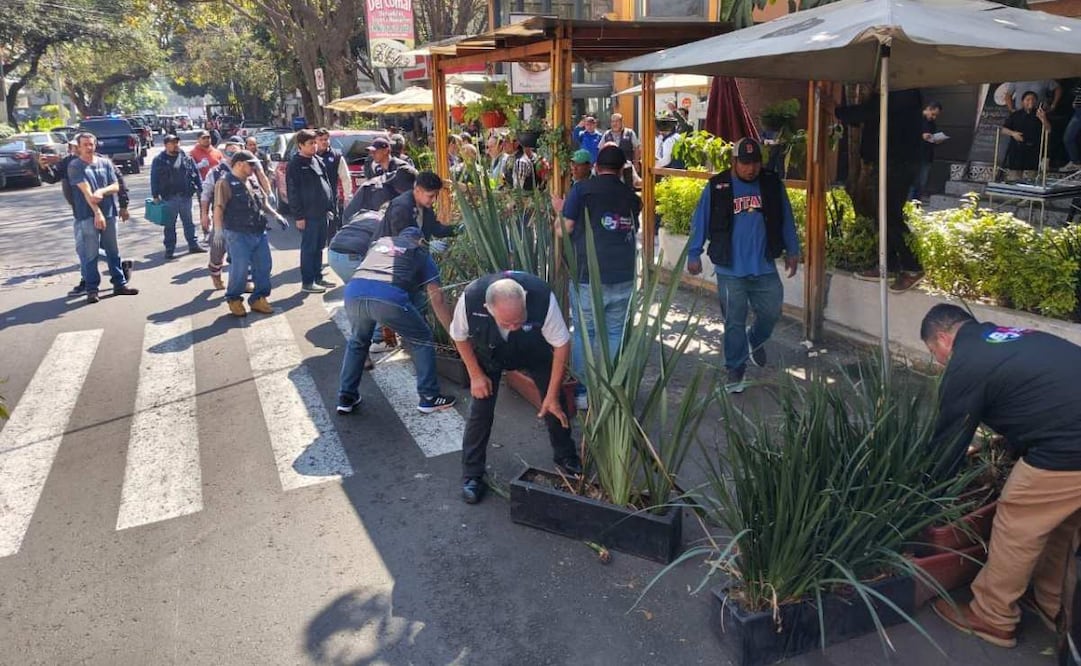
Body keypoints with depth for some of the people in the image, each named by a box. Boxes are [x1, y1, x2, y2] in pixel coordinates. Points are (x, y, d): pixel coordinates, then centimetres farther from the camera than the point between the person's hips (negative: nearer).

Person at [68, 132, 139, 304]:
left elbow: (116, 187, 4)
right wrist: (97, 212, -19)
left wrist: (102, 191, -16)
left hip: (109, 212, 4)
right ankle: (92, 289, 3)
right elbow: (86, 190, -12)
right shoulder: (75, 166, -3)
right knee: (90, 254, -2)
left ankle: (119, 284, 20)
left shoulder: (106, 163, 10)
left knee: (113, 250, 12)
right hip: (88, 216, -4)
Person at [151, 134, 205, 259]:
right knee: (169, 224, 6)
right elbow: (154, 179, -1)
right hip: (169, 197, -2)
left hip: (186, 196, 2)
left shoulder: (187, 157, 6)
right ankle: (169, 249, 14)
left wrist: (200, 189, 2)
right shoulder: (159, 160, -1)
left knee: (188, 222, 12)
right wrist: (155, 196, -5)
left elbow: (196, 174, 7)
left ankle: (193, 245, 20)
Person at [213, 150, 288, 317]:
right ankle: (234, 300, 13)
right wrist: (218, 230, -25)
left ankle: (258, 298, 20)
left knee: (263, 266, 7)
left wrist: (276, 215, 17)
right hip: (238, 235, -8)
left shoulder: (252, 182, 16)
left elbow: (263, 202, 27)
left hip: (259, 233, 8)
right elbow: (218, 208, -16)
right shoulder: (225, 183, -9)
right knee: (240, 269, -6)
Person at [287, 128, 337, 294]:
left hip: (323, 213, 7)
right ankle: (307, 282, 5)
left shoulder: (319, 161, 14)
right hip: (308, 215, -7)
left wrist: (330, 207, 14)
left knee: (319, 247, 14)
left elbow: (327, 184, 20)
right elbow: (293, 192, -12)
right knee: (308, 248, -2)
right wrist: (298, 216, -15)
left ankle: (318, 277, 24)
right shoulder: (295, 165, -8)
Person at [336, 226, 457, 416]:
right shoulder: (421, 253, 27)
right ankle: (429, 398, 19)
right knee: (422, 341, 19)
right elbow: (436, 298, 20)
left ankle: (346, 398, 32)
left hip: (353, 292, 4)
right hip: (390, 297, -4)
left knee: (357, 342, 31)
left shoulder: (380, 242, 37)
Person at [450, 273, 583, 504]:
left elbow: (562, 345, -26)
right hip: (489, 354, 0)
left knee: (555, 404, 2)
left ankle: (565, 458, 27)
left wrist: (552, 395, -21)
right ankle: (471, 474, 11)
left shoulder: (543, 298, -44)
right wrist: (475, 375, -13)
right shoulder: (470, 299, -41)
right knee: (480, 409, -6)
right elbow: (459, 337, -16)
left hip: (535, 351, 0)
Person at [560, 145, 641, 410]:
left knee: (584, 333, 6)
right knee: (614, 333, 11)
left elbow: (566, 228, -5)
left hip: (588, 276, -3)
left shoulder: (582, 189, -4)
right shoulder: (631, 197, 10)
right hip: (624, 276, 4)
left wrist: (560, 211, 14)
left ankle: (584, 391, 11)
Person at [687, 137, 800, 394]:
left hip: (765, 268, 3)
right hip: (730, 269, -2)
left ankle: (755, 341, 43)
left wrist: (792, 251, 12)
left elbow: (786, 220, 10)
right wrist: (693, 254, -1)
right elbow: (699, 223, -1)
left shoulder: (773, 184, 1)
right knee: (734, 322, 5)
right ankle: (735, 370, 19)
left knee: (771, 313, 10)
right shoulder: (717, 187, -6)